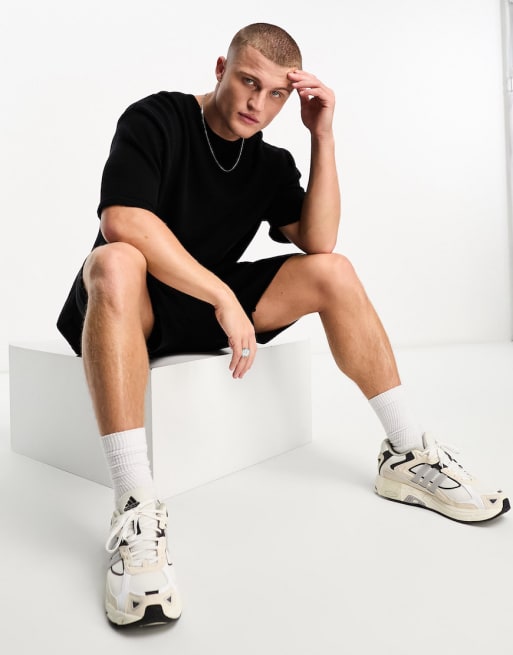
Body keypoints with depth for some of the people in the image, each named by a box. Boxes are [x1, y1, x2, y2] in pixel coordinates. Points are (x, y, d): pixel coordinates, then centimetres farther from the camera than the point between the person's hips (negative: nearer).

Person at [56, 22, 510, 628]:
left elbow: (318, 241, -5)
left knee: (333, 271, -9)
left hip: (211, 305, 5)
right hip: (132, 306, -4)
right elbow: (121, 221, -25)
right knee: (114, 263, -38)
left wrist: (323, 137, -10)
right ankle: (135, 506, -43)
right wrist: (223, 296, -29)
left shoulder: (270, 163, 7)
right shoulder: (155, 119, -9)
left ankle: (407, 455, -7)